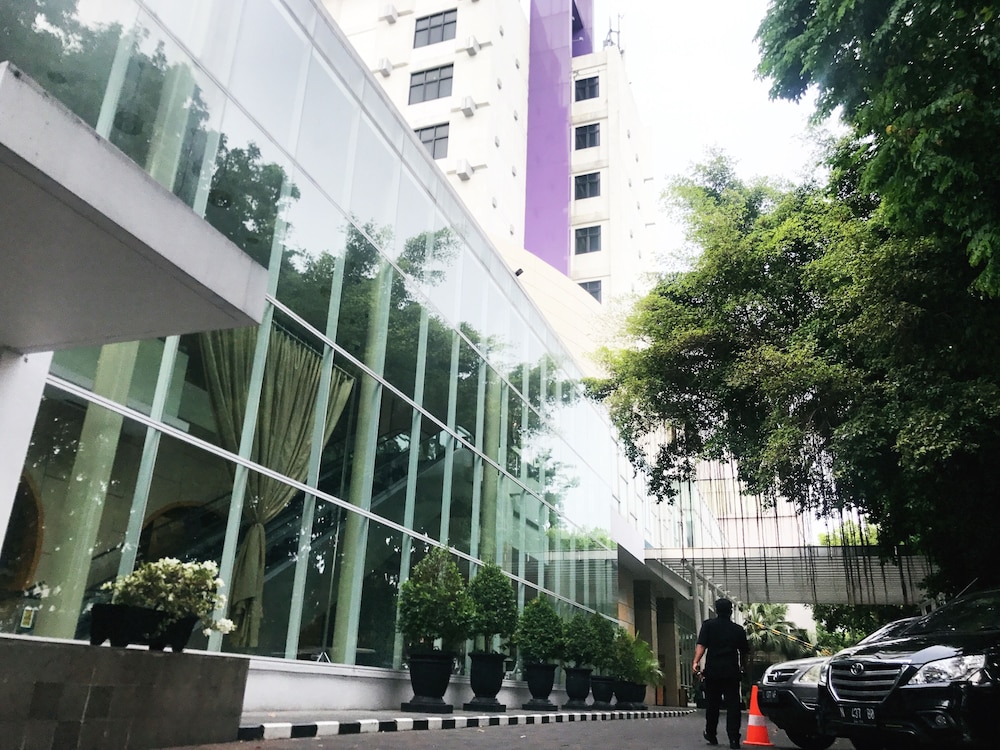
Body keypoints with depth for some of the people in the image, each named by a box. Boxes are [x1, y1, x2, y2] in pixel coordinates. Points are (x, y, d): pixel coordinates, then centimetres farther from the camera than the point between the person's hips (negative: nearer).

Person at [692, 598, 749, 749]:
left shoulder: (708, 625, 1)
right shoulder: (738, 630, 9)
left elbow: (701, 645, -12)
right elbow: (744, 653, 16)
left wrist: (696, 662, -19)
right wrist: (741, 668, 30)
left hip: (712, 671, -1)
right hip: (732, 672, 1)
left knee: (712, 704, 11)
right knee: (733, 705, 2)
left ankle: (711, 735, 22)